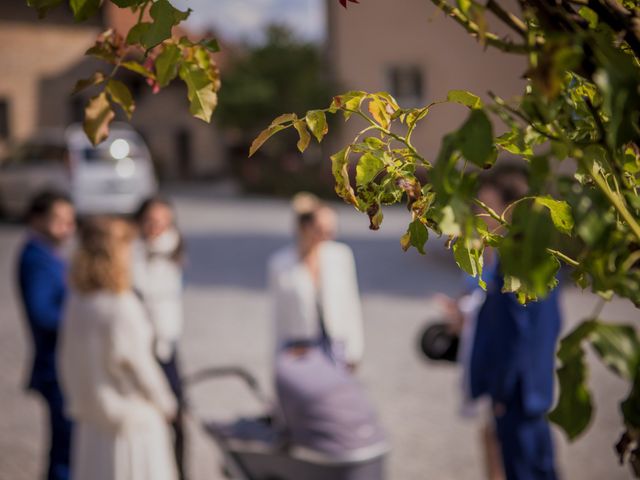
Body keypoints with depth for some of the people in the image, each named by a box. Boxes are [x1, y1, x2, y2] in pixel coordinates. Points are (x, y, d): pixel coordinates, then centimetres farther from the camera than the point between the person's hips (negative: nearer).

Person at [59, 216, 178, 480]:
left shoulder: (77, 303, -3)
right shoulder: (122, 309, -24)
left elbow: (67, 362, 6)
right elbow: (139, 367, -17)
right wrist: (166, 405, 0)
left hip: (90, 419, 7)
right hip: (133, 421, -7)